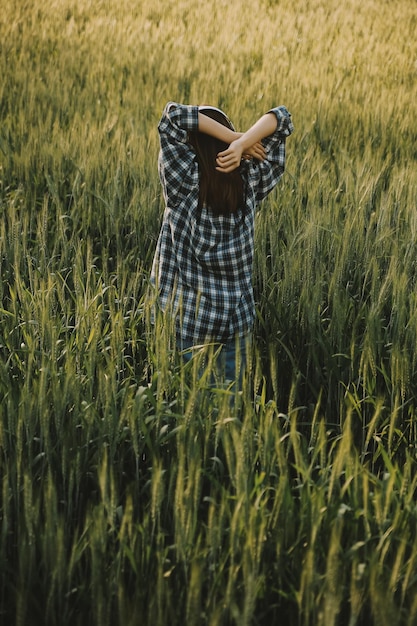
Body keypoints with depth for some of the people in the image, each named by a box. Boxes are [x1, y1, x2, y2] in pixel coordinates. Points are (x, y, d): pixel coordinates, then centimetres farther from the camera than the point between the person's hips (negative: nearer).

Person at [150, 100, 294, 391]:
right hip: (238, 315, 4)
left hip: (188, 315, -3)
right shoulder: (250, 182, -4)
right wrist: (241, 143, -14)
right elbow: (282, 118, 3)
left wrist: (235, 137, -15)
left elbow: (174, 114, -14)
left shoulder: (187, 180, -14)